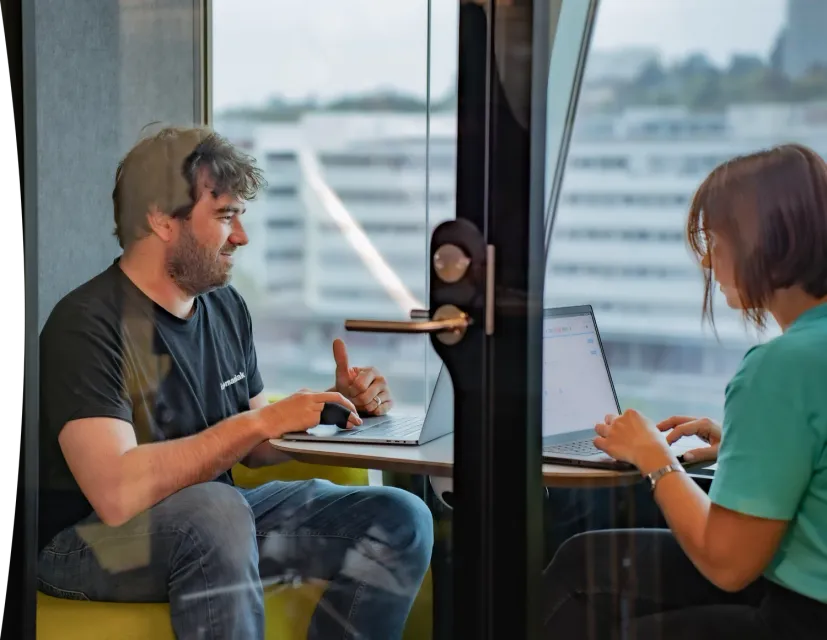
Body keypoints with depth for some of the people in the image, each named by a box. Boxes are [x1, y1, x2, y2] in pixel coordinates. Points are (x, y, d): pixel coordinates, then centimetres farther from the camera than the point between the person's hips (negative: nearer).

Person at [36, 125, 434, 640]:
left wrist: (338, 408, -4)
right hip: (90, 540, -7)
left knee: (401, 520, -7)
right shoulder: (88, 325, -19)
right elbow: (117, 493, -31)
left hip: (213, 526, 8)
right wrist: (261, 421, -28)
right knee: (217, 512, -39)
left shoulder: (227, 307, 6)